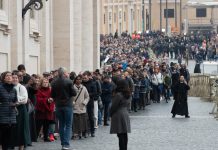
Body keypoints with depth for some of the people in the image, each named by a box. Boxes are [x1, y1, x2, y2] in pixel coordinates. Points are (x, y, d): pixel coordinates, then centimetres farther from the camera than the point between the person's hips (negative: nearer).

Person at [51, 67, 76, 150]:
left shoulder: (54, 83, -2)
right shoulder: (68, 81, -13)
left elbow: (52, 95, 3)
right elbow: (74, 93, -10)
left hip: (58, 106, 4)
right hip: (68, 105, -4)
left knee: (61, 125, 14)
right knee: (68, 125, 0)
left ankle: (63, 143, 16)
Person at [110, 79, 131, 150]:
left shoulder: (118, 95, -16)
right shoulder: (128, 95, 7)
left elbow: (113, 106, -11)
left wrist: (111, 114, 5)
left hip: (118, 116, -8)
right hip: (126, 114, 8)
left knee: (121, 135, -6)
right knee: (125, 135, 12)